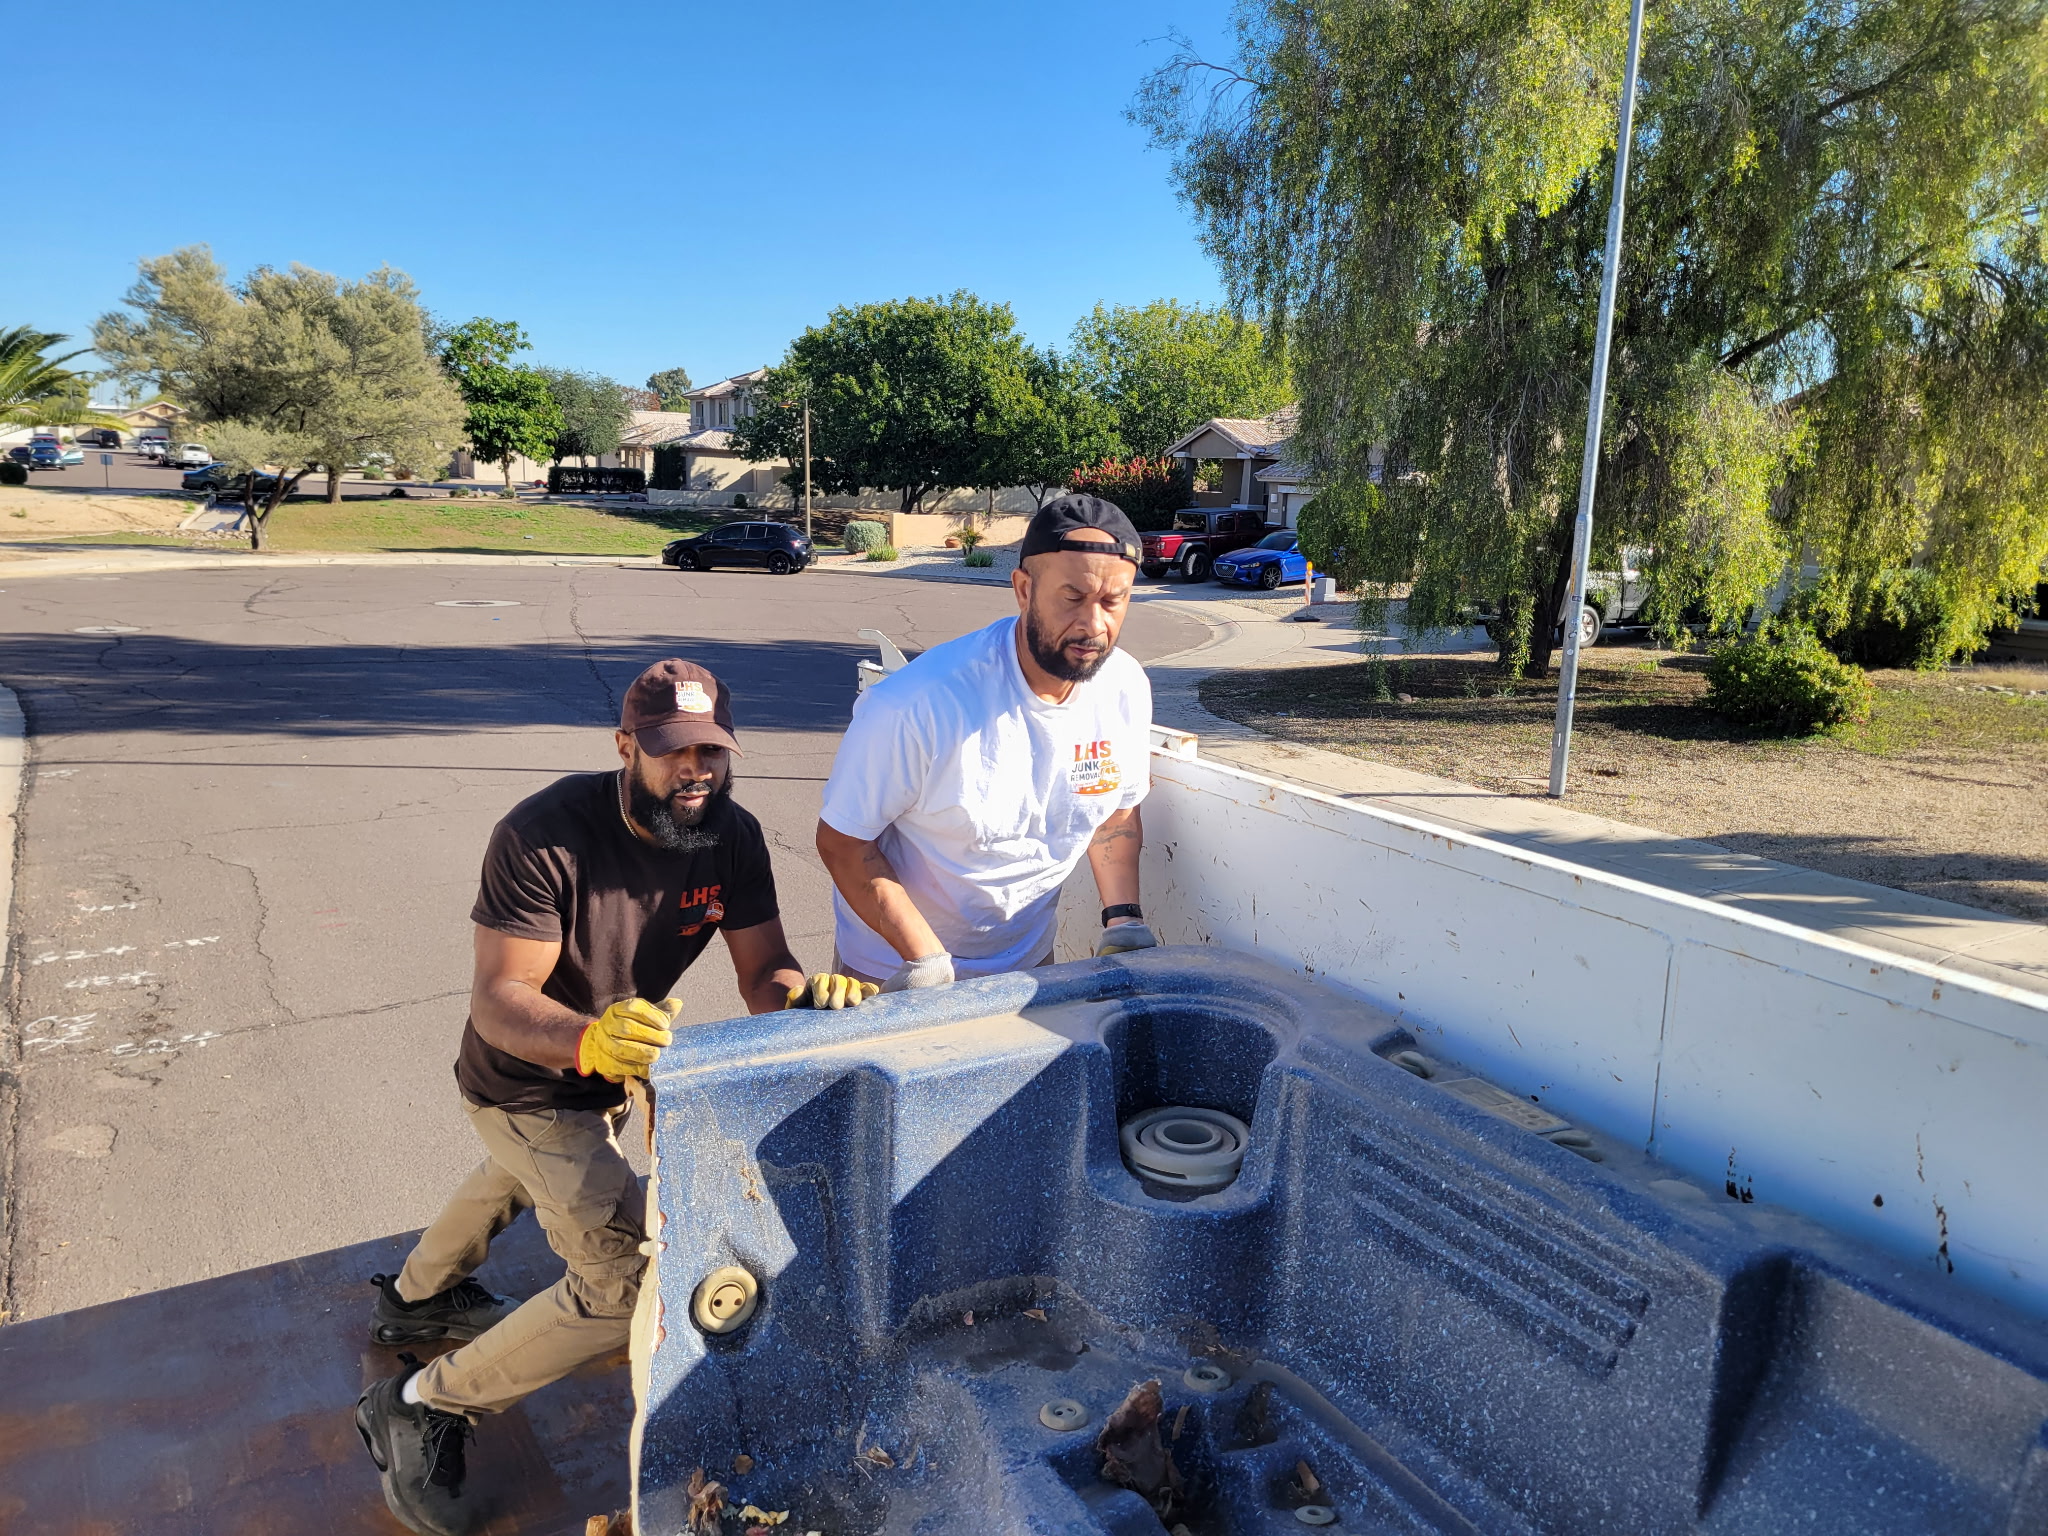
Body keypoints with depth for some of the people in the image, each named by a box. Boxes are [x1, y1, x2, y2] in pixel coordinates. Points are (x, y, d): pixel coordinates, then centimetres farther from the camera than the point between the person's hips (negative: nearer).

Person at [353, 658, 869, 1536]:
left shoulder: (731, 836, -18)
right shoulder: (545, 837, -35)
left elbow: (762, 973, -17)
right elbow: (497, 1000, -35)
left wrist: (805, 992, -41)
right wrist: (585, 1041, -55)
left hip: (605, 1074, 8)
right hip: (529, 1089, -8)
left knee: (529, 1176, 35)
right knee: (634, 1282, -13)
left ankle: (416, 1298, 67)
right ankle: (423, 1407, 8)